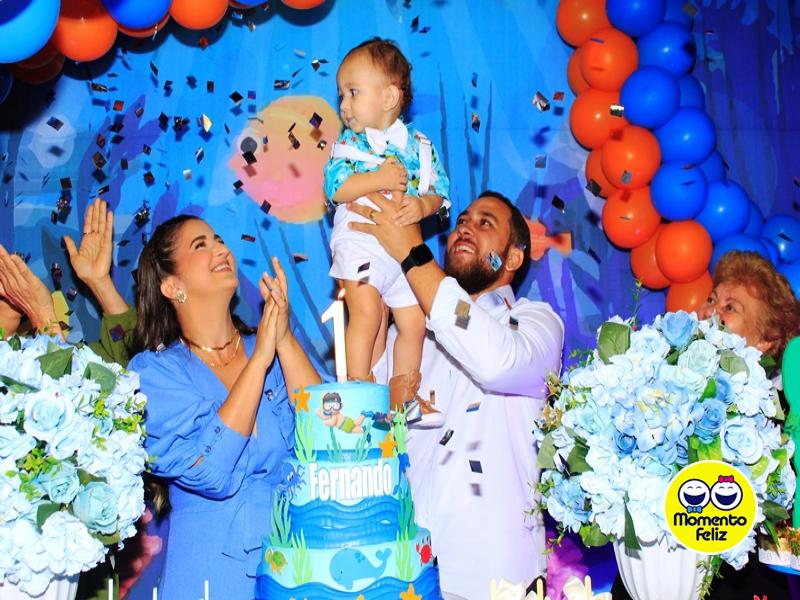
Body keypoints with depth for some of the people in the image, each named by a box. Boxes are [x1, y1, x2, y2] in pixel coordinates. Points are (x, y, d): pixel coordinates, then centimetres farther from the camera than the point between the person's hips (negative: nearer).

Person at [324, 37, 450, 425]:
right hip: (359, 243, -3)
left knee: (414, 323, 8)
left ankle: (401, 396, 24)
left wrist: (422, 205, -19)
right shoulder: (349, 142, 0)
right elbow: (335, 187, -13)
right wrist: (377, 179, -22)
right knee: (366, 311, -20)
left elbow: (439, 191, 2)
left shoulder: (419, 144, 5)